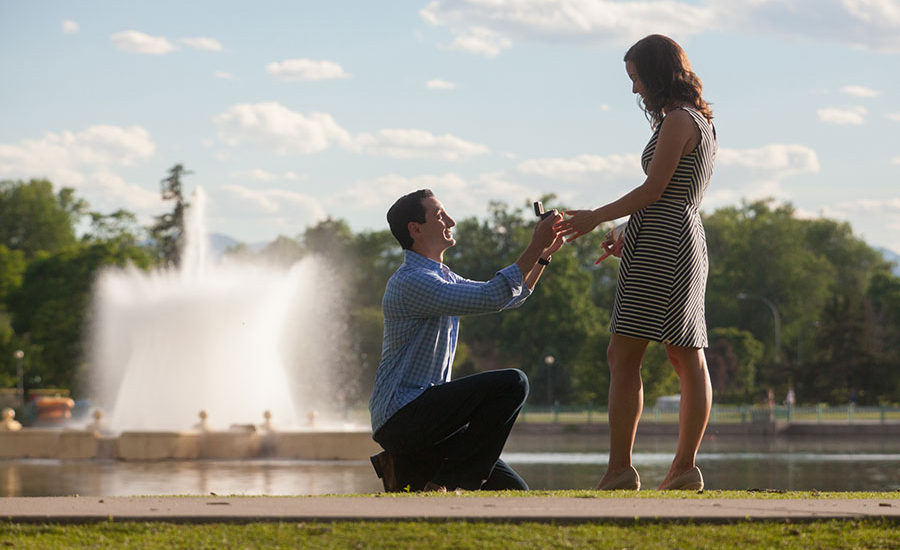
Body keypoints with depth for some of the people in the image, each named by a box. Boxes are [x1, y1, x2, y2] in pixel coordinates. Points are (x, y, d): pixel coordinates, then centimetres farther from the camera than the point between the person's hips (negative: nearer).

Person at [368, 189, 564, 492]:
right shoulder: (411, 281, -14)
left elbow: (511, 296, 29)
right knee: (512, 383, -22)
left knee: (512, 490, 2)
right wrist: (535, 248, -19)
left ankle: (408, 470, 10)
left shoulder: (442, 276, 20)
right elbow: (491, 297, -24)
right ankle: (445, 483, -17)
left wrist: (544, 254, 16)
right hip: (402, 415, -9)